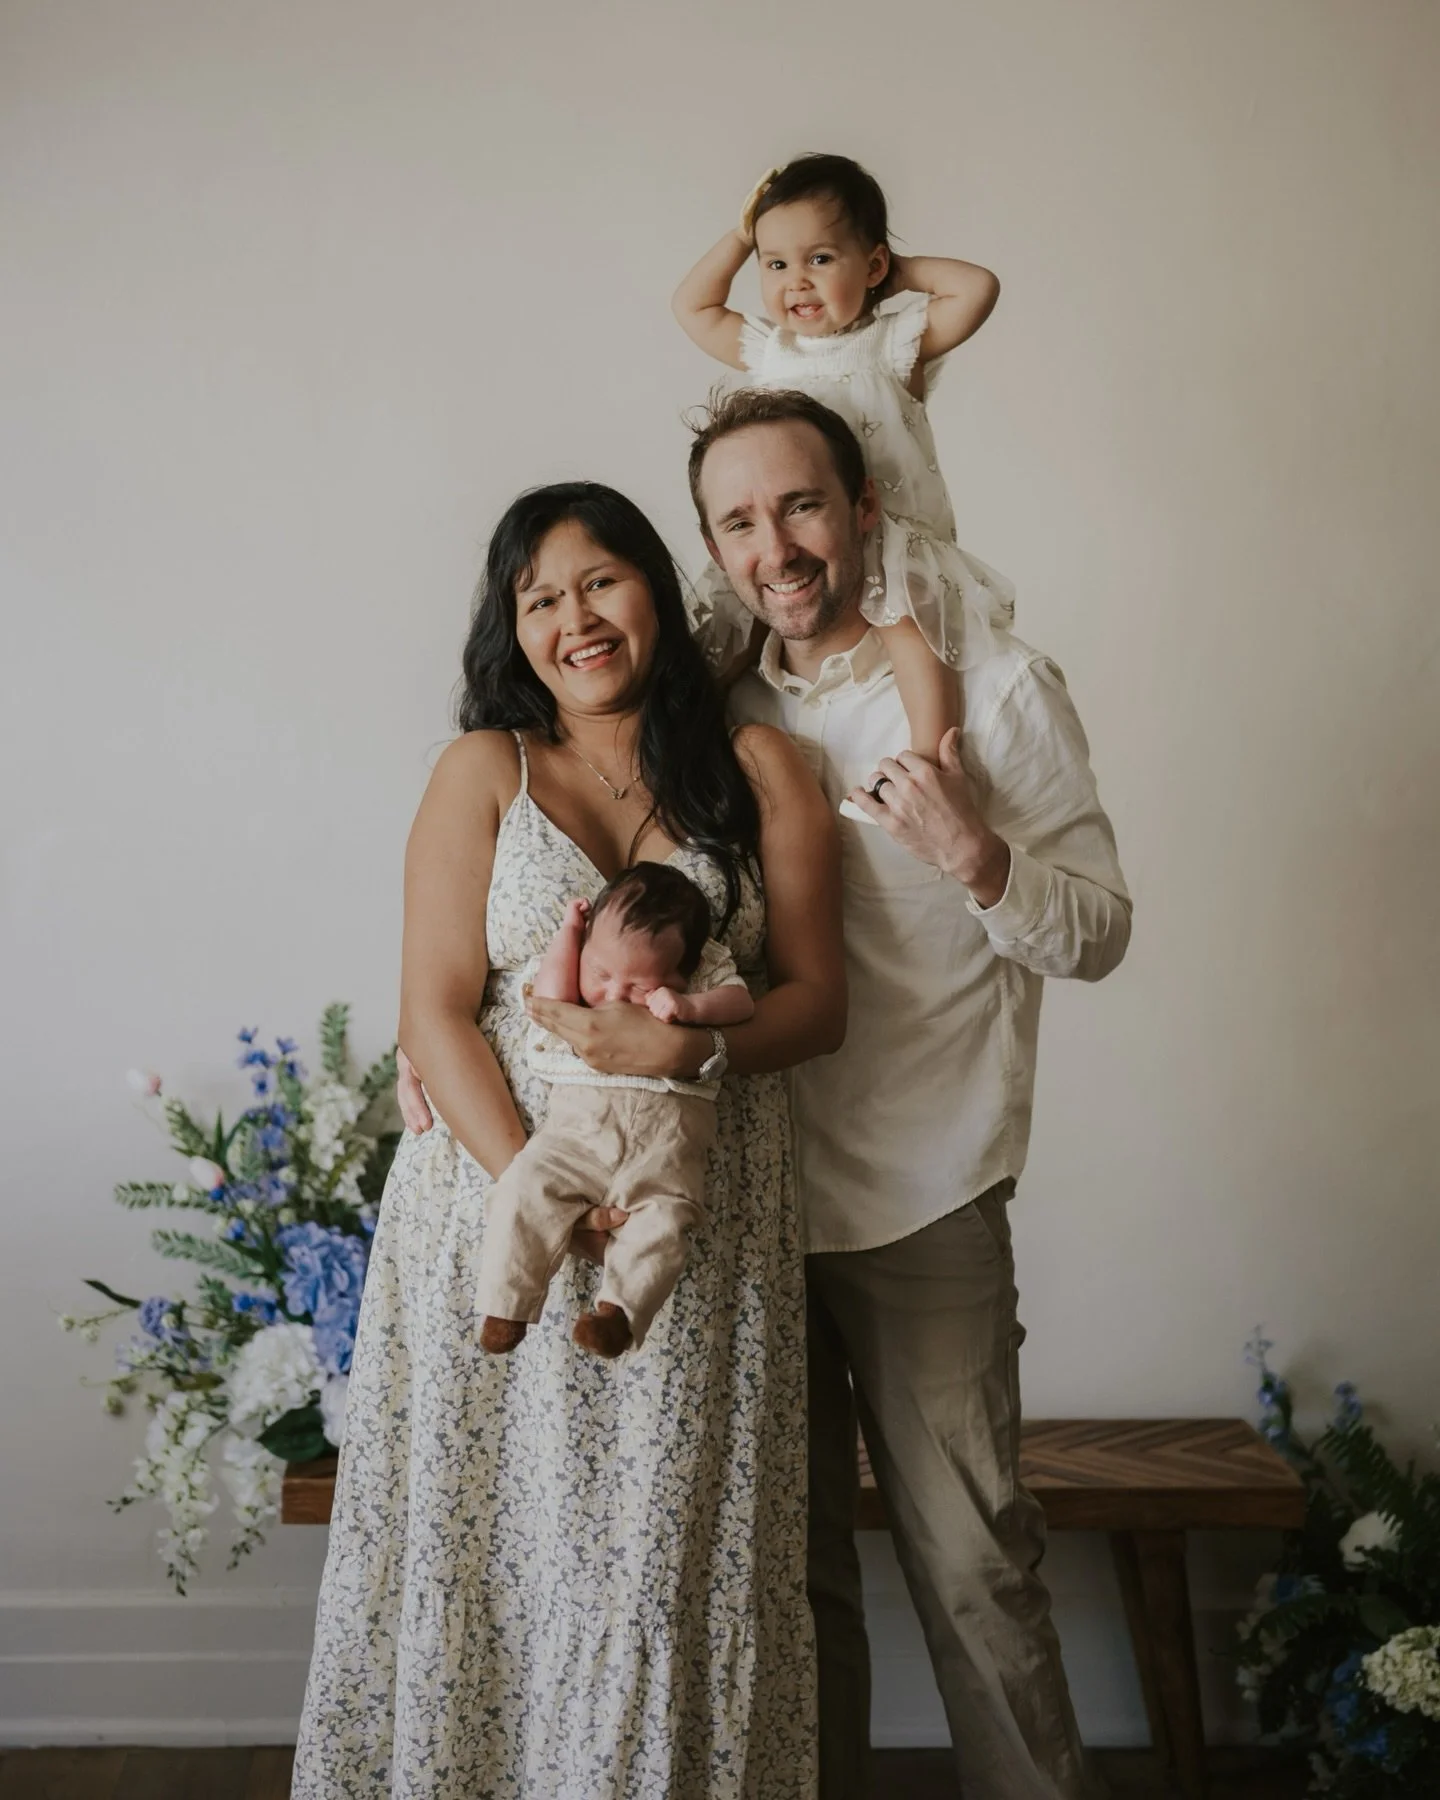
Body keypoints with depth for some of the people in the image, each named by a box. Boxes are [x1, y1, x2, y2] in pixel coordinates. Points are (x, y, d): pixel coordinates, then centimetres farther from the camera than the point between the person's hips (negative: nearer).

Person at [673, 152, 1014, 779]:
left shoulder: (895, 339, 3)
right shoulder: (768, 350, 16)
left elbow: (978, 288, -7)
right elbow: (692, 305, 26)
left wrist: (903, 270, 5)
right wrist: (740, 237, 18)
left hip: (886, 540, -5)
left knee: (908, 622, -31)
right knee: (730, 635, -8)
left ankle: (928, 763, -38)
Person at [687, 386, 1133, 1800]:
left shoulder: (994, 685, -3)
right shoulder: (719, 712, 7)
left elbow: (1100, 935, -4)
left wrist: (974, 857, -23)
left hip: (922, 1202, -3)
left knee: (970, 1560, 3)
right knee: (787, 1561, 14)